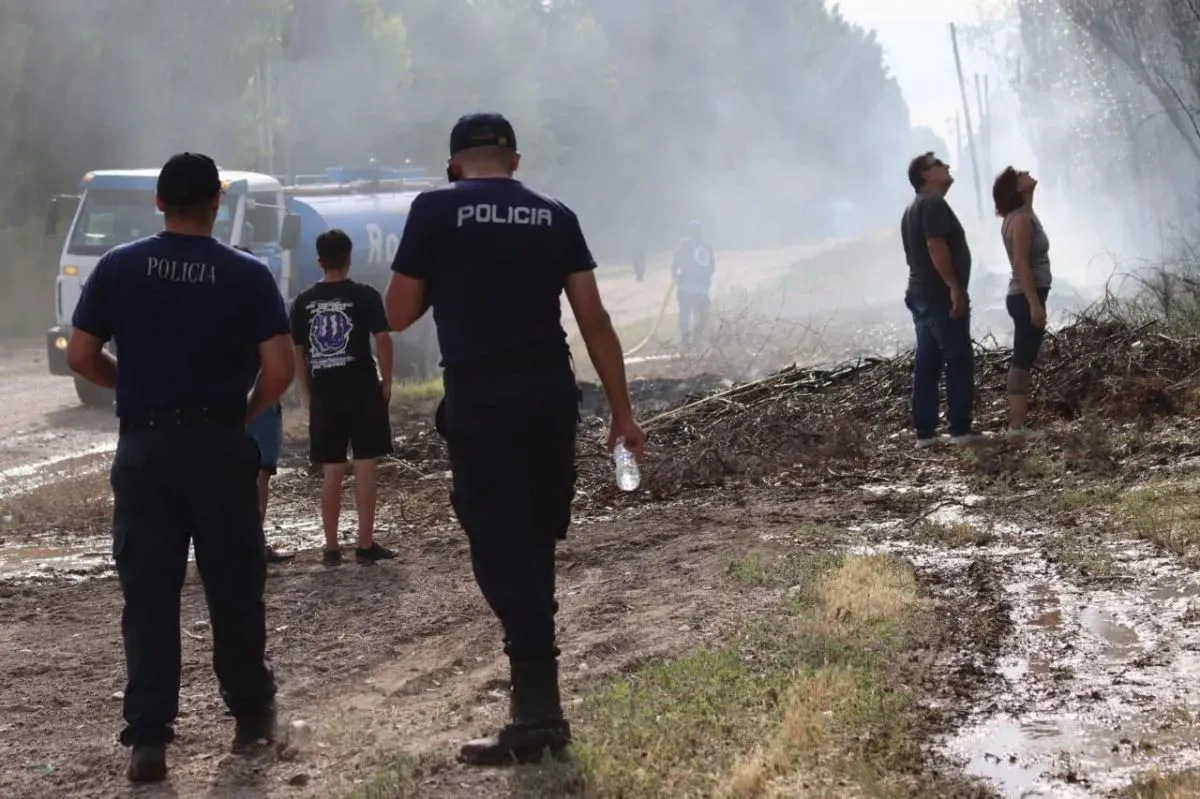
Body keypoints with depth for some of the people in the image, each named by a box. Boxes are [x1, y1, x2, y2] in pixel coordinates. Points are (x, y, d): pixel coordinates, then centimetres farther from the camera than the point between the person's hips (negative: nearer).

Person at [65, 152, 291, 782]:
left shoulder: (118, 267, 1)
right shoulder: (247, 275, -3)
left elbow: (80, 357, 0)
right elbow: (280, 368, -9)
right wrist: (246, 411, 8)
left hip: (143, 447, 1)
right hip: (219, 446, -1)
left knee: (148, 593, 4)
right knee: (233, 586, 12)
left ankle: (148, 738, 1)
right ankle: (251, 712, 24)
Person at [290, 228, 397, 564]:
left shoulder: (304, 301, 5)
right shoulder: (365, 295, -4)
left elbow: (296, 351, 8)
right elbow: (383, 340, -10)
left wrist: (309, 393, 15)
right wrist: (386, 383, 1)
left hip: (324, 396, 3)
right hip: (362, 392, -3)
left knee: (331, 471, 8)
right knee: (364, 467, 1)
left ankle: (331, 547, 10)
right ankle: (366, 544, 1)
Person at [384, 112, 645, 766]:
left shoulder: (435, 210, 0)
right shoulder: (554, 217, 9)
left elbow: (399, 314, 2)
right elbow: (594, 320, 6)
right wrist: (622, 412, 9)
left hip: (480, 398, -4)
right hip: (551, 394, 4)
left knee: (502, 552, -2)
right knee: (534, 549, 15)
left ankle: (539, 713, -6)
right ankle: (537, 700, 21)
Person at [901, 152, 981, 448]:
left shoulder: (912, 208, 20)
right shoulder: (933, 203, -12)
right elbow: (936, 247, -23)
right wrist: (955, 287, -24)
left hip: (920, 294, 10)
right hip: (941, 295, -10)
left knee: (927, 363, 8)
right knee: (959, 362, -6)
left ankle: (924, 432, 7)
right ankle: (960, 429, -6)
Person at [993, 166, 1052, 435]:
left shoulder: (1021, 216, 15)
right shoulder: (1021, 219, -15)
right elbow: (1021, 264, -21)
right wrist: (1035, 303, -24)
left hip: (1026, 296, 10)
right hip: (1027, 297, -10)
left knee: (1021, 361, 11)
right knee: (1023, 362, -10)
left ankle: (1017, 423, 14)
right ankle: (1017, 426, -11)